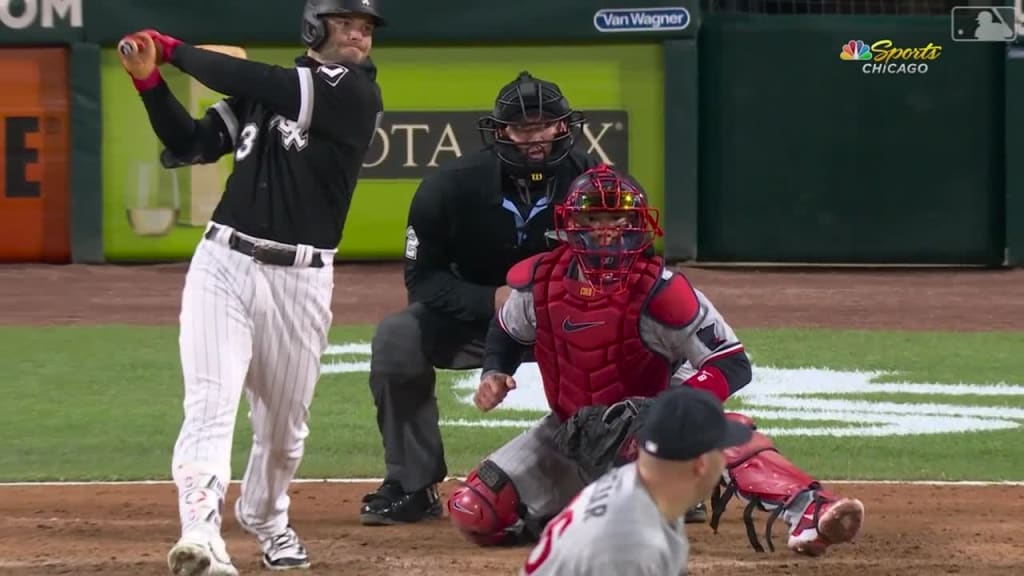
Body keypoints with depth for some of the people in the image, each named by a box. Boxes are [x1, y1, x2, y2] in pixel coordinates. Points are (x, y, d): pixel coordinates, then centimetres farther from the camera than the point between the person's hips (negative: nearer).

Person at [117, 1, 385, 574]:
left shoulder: (357, 93, -6)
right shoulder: (266, 91, 10)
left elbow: (256, 84, -16)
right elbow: (189, 145, 9)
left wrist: (176, 50, -5)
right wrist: (150, 80, -5)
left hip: (299, 279, -2)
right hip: (223, 263, 2)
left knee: (284, 421, 12)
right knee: (210, 403, -15)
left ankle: (266, 519, 39)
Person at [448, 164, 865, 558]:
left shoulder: (660, 293, -24)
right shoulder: (538, 283, -11)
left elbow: (733, 365, -24)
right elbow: (506, 332, 13)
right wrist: (494, 375, -8)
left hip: (644, 428, -4)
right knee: (473, 514, -11)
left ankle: (807, 513, -51)